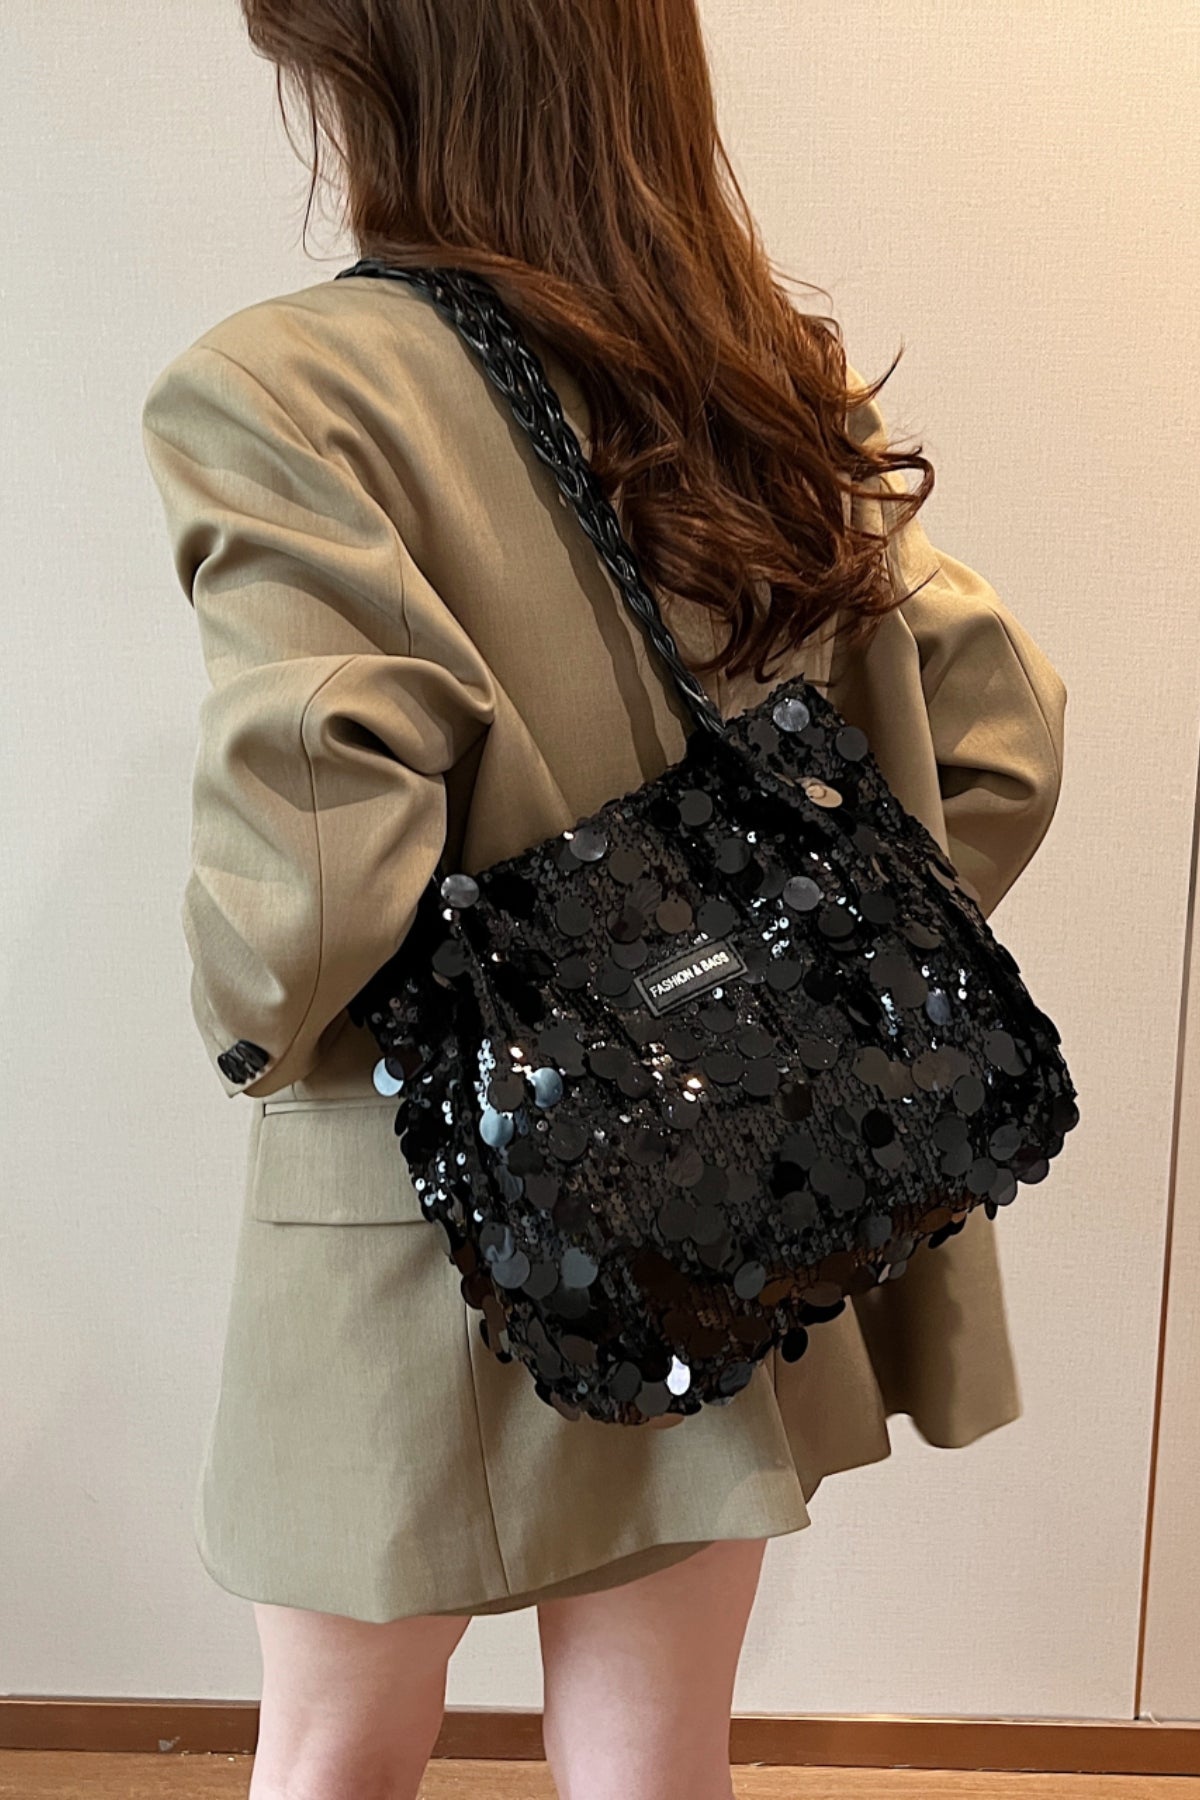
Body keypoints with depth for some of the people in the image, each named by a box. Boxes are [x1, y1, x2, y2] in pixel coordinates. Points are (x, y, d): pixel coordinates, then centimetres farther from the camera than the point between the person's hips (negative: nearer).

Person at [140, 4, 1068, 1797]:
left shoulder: (277, 389, -17)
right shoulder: (779, 393, 2)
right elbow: (1003, 733, 4)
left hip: (426, 1202, -5)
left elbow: (306, 854, -28)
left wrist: (258, 1025, -8)